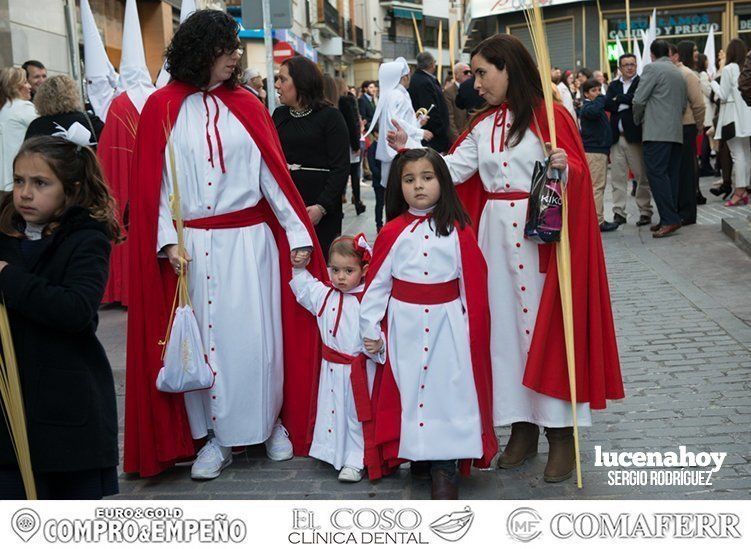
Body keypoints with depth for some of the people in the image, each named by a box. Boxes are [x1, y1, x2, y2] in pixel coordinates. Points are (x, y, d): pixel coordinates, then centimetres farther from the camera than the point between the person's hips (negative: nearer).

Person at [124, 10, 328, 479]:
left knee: (255, 336, 3)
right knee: (204, 338, 6)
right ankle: (215, 437, 18)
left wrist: (298, 234, 0)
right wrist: (169, 241, -10)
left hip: (250, 241, 1)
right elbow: (156, 183, 0)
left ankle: (272, 423, 21)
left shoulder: (246, 105, 5)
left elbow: (273, 173, 4)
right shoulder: (163, 108, 0)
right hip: (193, 245, -1)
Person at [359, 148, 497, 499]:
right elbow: (376, 283, 3)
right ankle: (416, 454, 25)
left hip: (447, 325, -1)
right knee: (408, 389, 8)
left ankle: (444, 469, 7)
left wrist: (473, 330, 0)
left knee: (447, 388, 0)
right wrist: (370, 330, 1)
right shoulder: (393, 232, 0)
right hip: (405, 326, 1)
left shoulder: (458, 231, -2)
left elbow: (473, 284, 1)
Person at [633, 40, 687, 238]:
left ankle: (669, 219, -17)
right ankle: (669, 218, 8)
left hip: (657, 132, -8)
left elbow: (638, 100, -7)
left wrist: (638, 121, 8)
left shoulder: (652, 68, -4)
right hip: (676, 132, 8)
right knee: (671, 175, 7)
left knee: (656, 173, -11)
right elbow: (684, 104, 21)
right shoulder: (678, 73, 19)